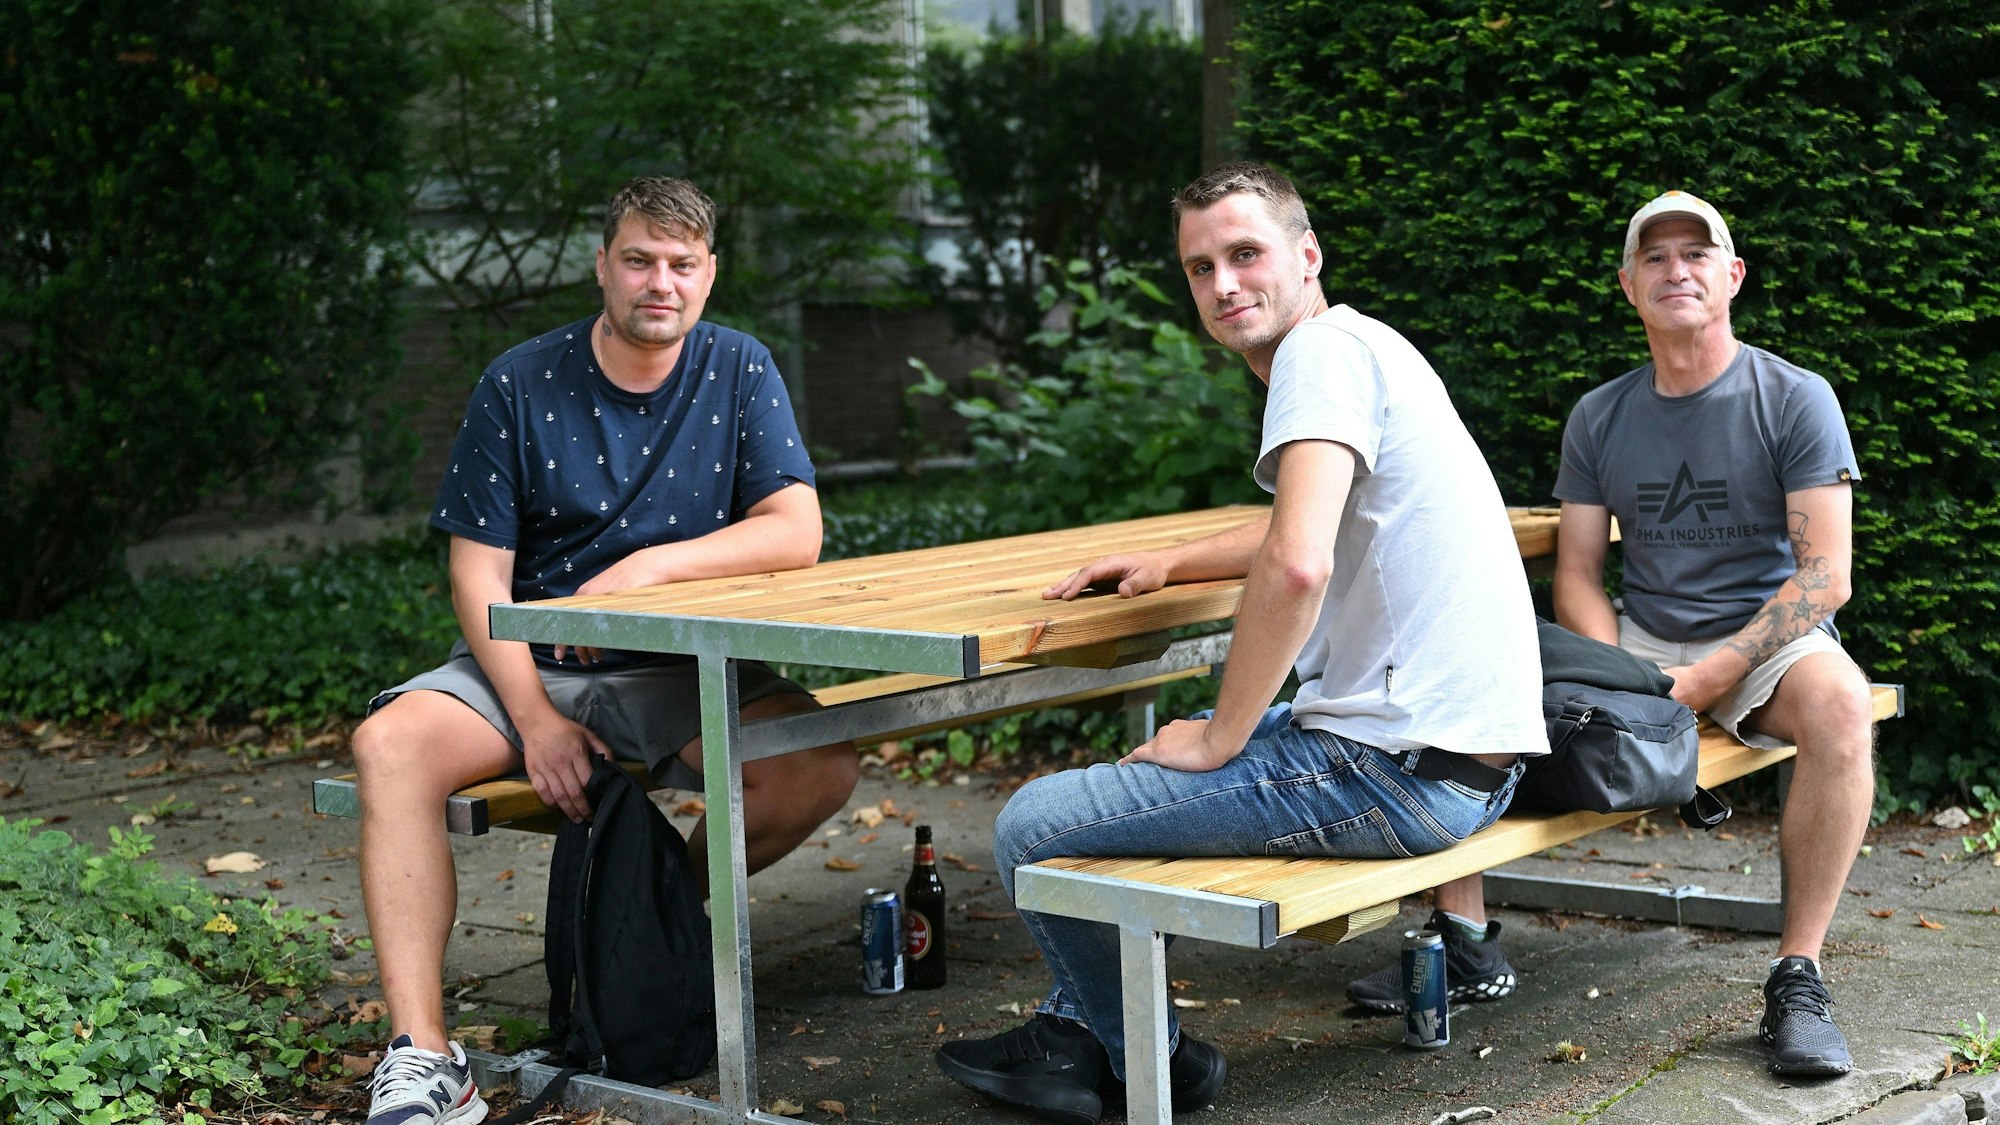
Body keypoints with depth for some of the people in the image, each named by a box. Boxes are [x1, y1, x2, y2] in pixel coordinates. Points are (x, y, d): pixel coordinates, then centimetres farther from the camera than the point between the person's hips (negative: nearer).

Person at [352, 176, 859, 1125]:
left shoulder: (737, 372, 1)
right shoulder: (520, 385, -3)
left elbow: (797, 533, -10)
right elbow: (478, 572, -6)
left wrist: (648, 566, -24)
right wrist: (536, 720, -20)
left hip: (679, 673, 1)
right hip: (528, 663, 0)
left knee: (824, 764, -25)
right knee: (391, 745, -29)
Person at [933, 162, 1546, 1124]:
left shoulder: (1323, 349, -13)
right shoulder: (1361, 347, 19)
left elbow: (1296, 568, -28)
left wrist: (1221, 739, -15)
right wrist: (1171, 564, 24)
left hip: (1398, 772, -11)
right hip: (1463, 757, 11)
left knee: (1032, 829, -6)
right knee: (1143, 765, 31)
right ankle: (1076, 1040, 32)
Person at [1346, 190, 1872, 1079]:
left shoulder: (1795, 399, -5)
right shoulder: (1598, 418, 7)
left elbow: (1823, 577, -12)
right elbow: (1577, 576, 6)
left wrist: (1708, 680, -22)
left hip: (1766, 639, -4)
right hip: (1640, 639, 4)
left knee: (1838, 702, -38)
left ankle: (1797, 979, -28)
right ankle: (1465, 944, -10)